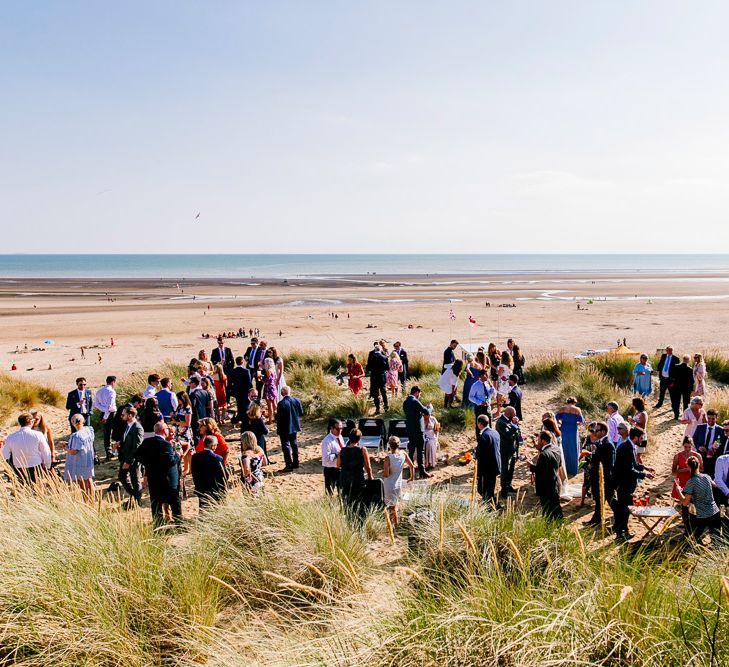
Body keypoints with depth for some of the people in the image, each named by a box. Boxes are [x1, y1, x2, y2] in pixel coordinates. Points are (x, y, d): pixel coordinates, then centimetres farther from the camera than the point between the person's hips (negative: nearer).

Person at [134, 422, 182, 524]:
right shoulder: (167, 445, -20)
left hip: (152, 479, 5)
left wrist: (148, 463, 12)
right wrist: (177, 455, -7)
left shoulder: (146, 442, 0)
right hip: (168, 480, -5)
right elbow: (171, 461, -25)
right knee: (175, 504, 9)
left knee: (156, 504, 12)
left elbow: (137, 455, 5)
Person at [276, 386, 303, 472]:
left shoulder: (281, 403, -23)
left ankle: (289, 465, 4)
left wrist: (276, 414, 1)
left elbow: (278, 417, -21)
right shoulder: (297, 400, -5)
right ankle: (295, 463, 27)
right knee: (294, 444, 19)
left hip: (284, 428, -6)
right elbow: (301, 413, 1)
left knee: (286, 446, 3)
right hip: (294, 426, 6)